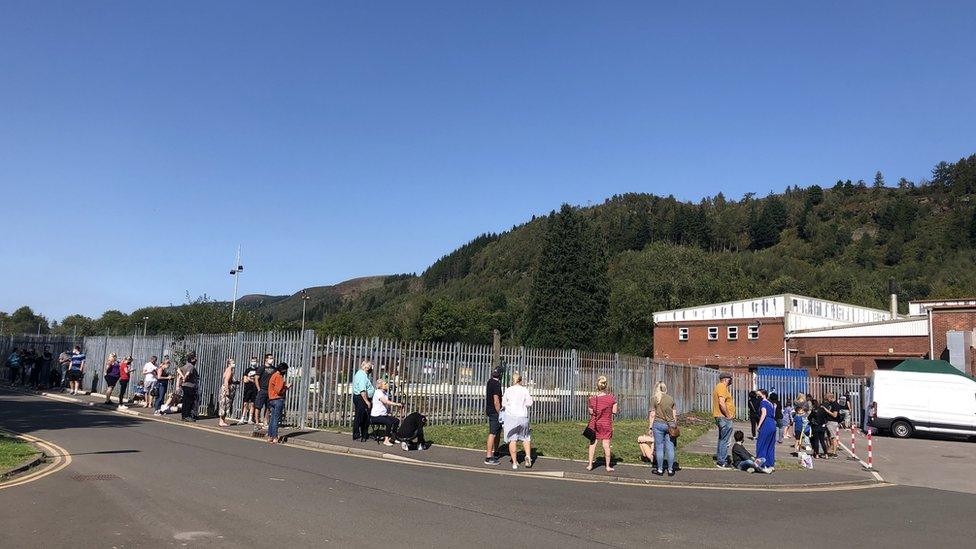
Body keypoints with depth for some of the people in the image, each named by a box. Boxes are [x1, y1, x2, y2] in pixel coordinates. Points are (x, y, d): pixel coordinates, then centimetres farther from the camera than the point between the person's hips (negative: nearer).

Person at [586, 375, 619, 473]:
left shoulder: (592, 399, -8)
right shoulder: (611, 398, -9)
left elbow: (590, 412, 0)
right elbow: (614, 411, -4)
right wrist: (618, 409, 17)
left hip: (594, 423, 1)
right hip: (606, 424, -1)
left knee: (592, 444, 9)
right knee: (606, 445, 6)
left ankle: (590, 465, 12)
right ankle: (608, 466, 12)